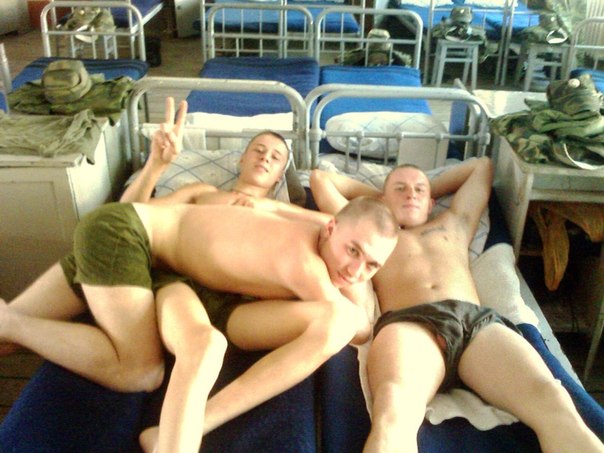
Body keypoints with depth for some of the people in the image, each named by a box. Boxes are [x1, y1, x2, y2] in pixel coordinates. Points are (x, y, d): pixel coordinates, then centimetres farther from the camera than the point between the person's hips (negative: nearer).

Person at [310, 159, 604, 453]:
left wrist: (431, 189, 55)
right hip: (407, 324, -2)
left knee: (553, 402, -29)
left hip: (478, 321, 3)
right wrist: (376, 194, 49)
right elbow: (320, 178, 41)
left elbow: (482, 165, 55)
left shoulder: (454, 223, 41)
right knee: (393, 413, -39)